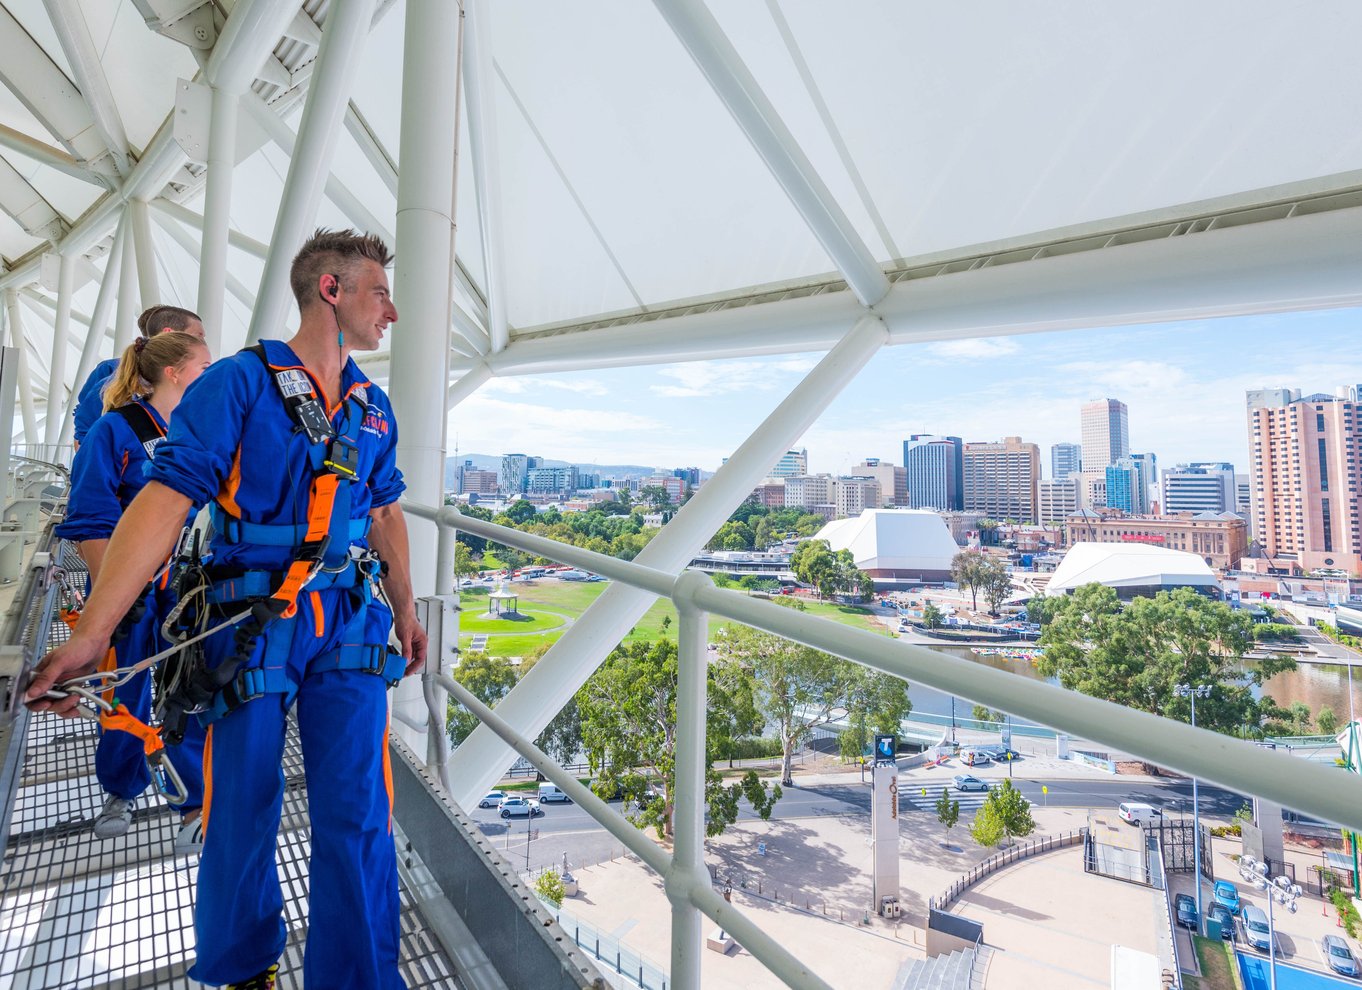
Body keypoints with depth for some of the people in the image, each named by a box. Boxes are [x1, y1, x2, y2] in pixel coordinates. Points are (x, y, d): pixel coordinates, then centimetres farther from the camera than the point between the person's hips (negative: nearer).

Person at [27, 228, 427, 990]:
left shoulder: (373, 406, 9)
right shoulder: (239, 382, -6)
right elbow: (165, 500, -15)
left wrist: (406, 610, 17)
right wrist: (91, 634, -20)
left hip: (350, 627, 3)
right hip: (251, 626, -3)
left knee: (358, 817, 4)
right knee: (242, 813, 13)